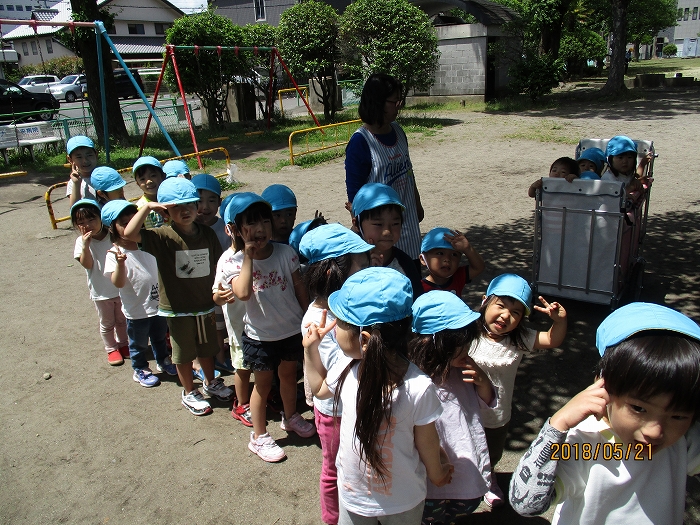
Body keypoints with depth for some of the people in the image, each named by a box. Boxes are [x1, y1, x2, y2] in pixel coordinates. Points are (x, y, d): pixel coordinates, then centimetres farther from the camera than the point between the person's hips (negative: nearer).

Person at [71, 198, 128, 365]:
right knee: (107, 323, 16)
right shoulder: (81, 242, -12)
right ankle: (111, 349, 35)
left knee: (122, 320, 20)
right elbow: (87, 264, -22)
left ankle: (123, 344, 41)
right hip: (100, 292, -1)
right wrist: (86, 246, -35)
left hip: (120, 288, 1)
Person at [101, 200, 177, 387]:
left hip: (159, 305, 5)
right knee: (139, 343, 17)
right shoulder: (114, 254, -20)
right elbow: (118, 283, -31)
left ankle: (163, 361, 48)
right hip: (137, 311, -5)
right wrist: (120, 263, -45)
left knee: (160, 337, 26)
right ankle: (140, 370, 39)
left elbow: (161, 268, 12)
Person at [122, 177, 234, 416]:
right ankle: (189, 393, 35)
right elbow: (129, 234, -32)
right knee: (184, 353, 14)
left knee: (207, 347, 22)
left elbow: (216, 268, 4)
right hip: (177, 308, -4)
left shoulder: (207, 234, -4)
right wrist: (147, 207, -30)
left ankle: (211, 382, 47)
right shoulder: (163, 237, -17)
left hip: (205, 305, 4)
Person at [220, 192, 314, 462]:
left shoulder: (285, 252, -10)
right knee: (263, 383, 12)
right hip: (260, 336, -3)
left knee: (289, 374, 23)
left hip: (293, 329, 3)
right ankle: (259, 436, 31)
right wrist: (249, 256, -31)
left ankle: (291, 417, 49)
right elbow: (243, 293, -35)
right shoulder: (236, 262, -16)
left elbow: (299, 286, 0)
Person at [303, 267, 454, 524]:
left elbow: (427, 441, -14)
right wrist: (310, 348, -5)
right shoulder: (347, 368, -17)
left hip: (401, 503, -4)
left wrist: (436, 473, 2)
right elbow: (320, 388, 6)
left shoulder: (418, 388, -33)